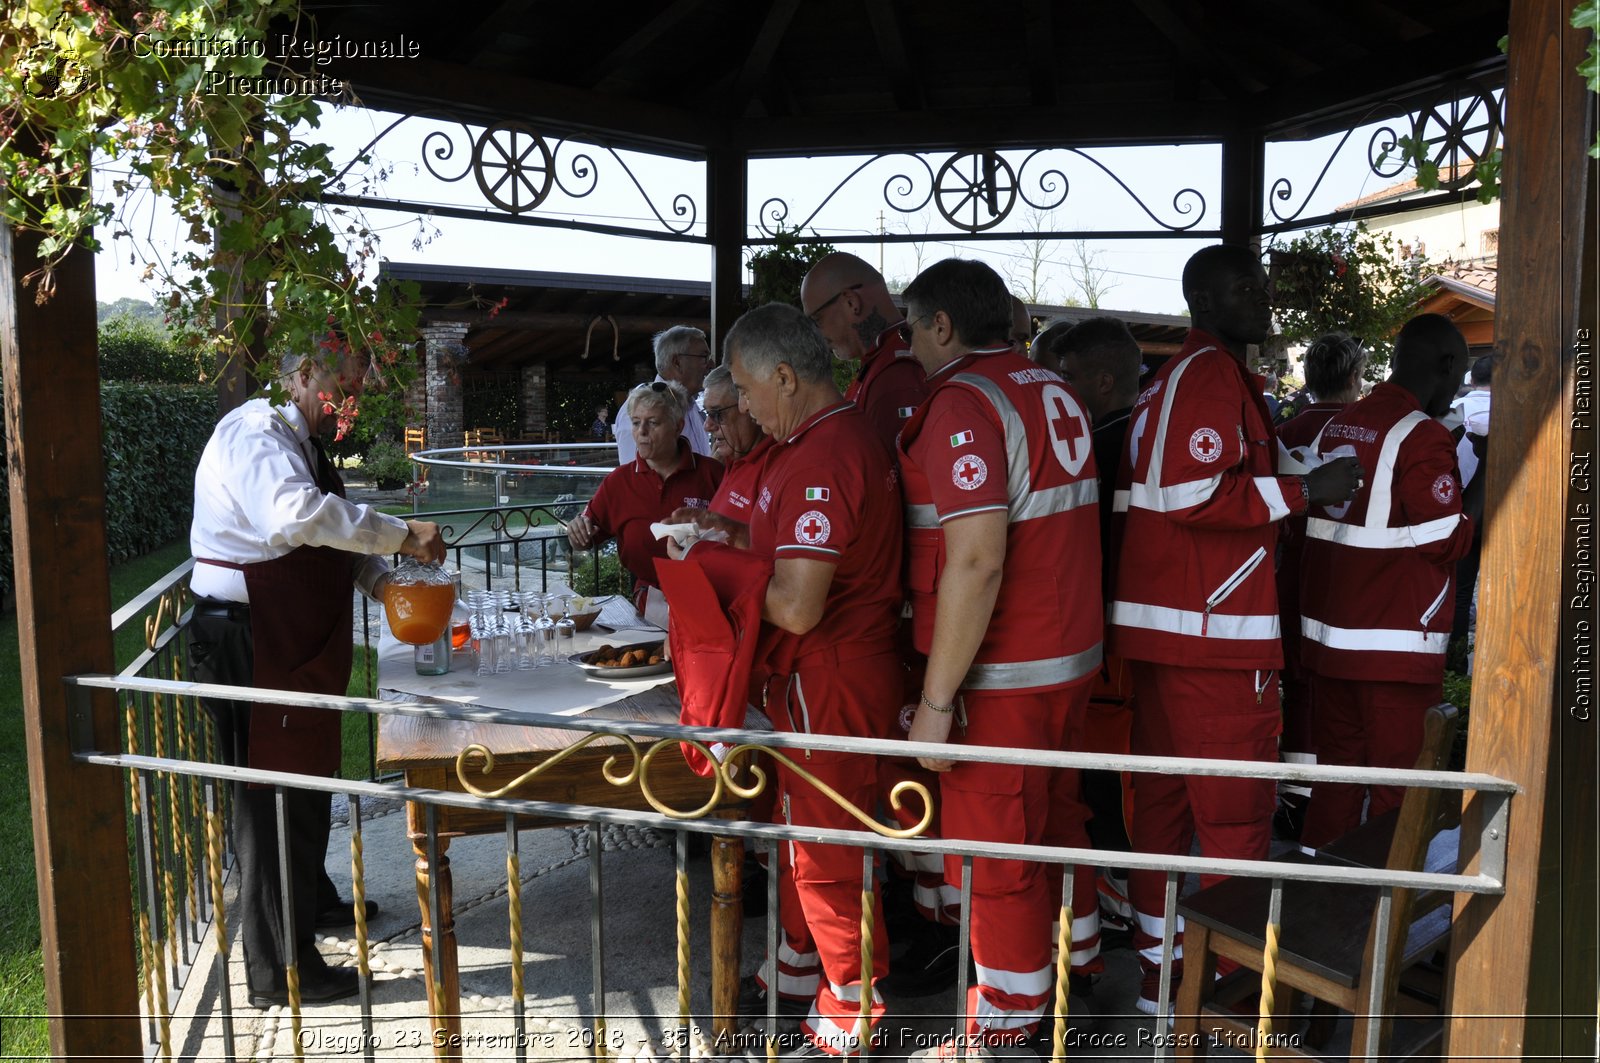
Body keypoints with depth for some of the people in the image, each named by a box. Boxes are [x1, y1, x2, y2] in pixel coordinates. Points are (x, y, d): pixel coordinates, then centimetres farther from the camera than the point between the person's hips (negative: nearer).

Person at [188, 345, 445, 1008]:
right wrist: (400, 535, -32)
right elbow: (298, 515, -38)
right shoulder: (256, 433, -18)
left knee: (307, 776, 24)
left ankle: (313, 899, 46)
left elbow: (330, 537, 17)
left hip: (295, 642, 11)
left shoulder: (303, 444, 15)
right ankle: (278, 971, 9)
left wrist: (380, 578, -1)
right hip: (251, 646, -11)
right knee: (273, 795, -3)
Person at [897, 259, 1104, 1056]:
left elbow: (975, 561, -25)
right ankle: (1074, 967, 41)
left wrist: (937, 700, -22)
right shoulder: (1055, 394, 9)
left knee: (991, 854, 4)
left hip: (1000, 675, -9)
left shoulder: (963, 403, -17)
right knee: (1055, 822, 23)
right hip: (1073, 653, 9)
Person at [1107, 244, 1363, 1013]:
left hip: (1162, 627, 10)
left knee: (1165, 799, 14)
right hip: (1216, 632, -10)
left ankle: (1160, 969, 25)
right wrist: (1306, 490, -14)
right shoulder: (1212, 375, -11)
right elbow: (1198, 494, -21)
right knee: (1237, 816, -1)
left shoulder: (1171, 378, 20)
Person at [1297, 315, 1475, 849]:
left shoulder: (1336, 426, 10)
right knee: (1399, 785, 3)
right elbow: (1448, 540, -13)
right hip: (1397, 645, -7)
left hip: (1328, 635, 7)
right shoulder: (1423, 436, -13)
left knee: (1337, 771, 15)